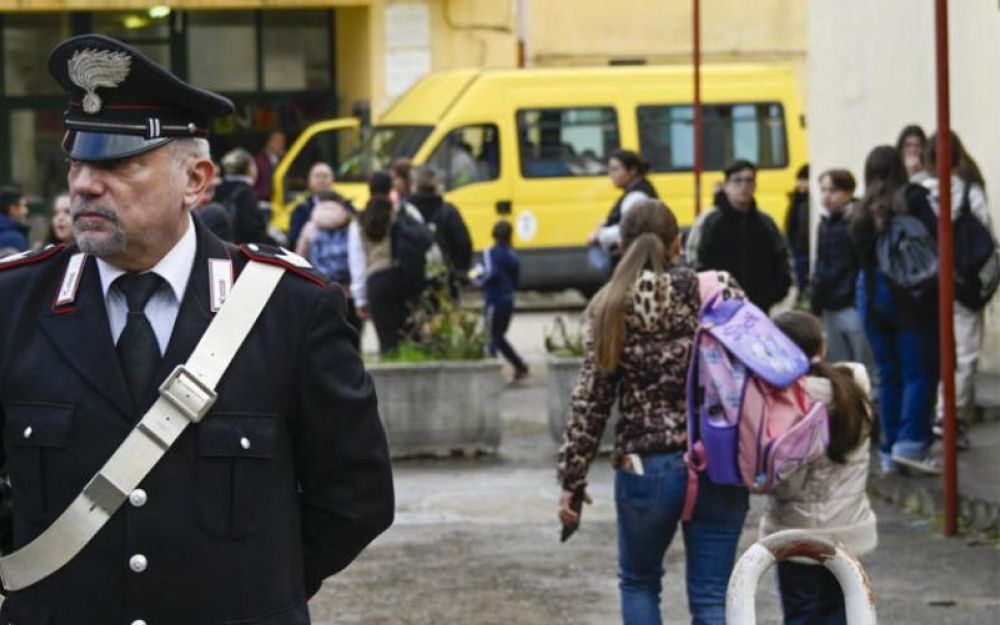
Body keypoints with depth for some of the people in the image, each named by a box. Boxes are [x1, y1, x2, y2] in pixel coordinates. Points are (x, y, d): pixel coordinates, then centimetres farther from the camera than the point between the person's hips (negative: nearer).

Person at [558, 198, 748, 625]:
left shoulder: (609, 307, -1)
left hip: (645, 467, 0)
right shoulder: (720, 289, -2)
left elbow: (590, 401, -1)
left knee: (638, 582, 22)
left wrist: (572, 479, 7)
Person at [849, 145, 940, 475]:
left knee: (889, 375, 10)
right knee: (920, 372, -1)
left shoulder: (862, 212, 7)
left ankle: (889, 452, 11)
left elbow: (861, 256, 1)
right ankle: (911, 443, -12)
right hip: (912, 295, -5)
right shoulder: (912, 198, -6)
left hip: (871, 295, 5)